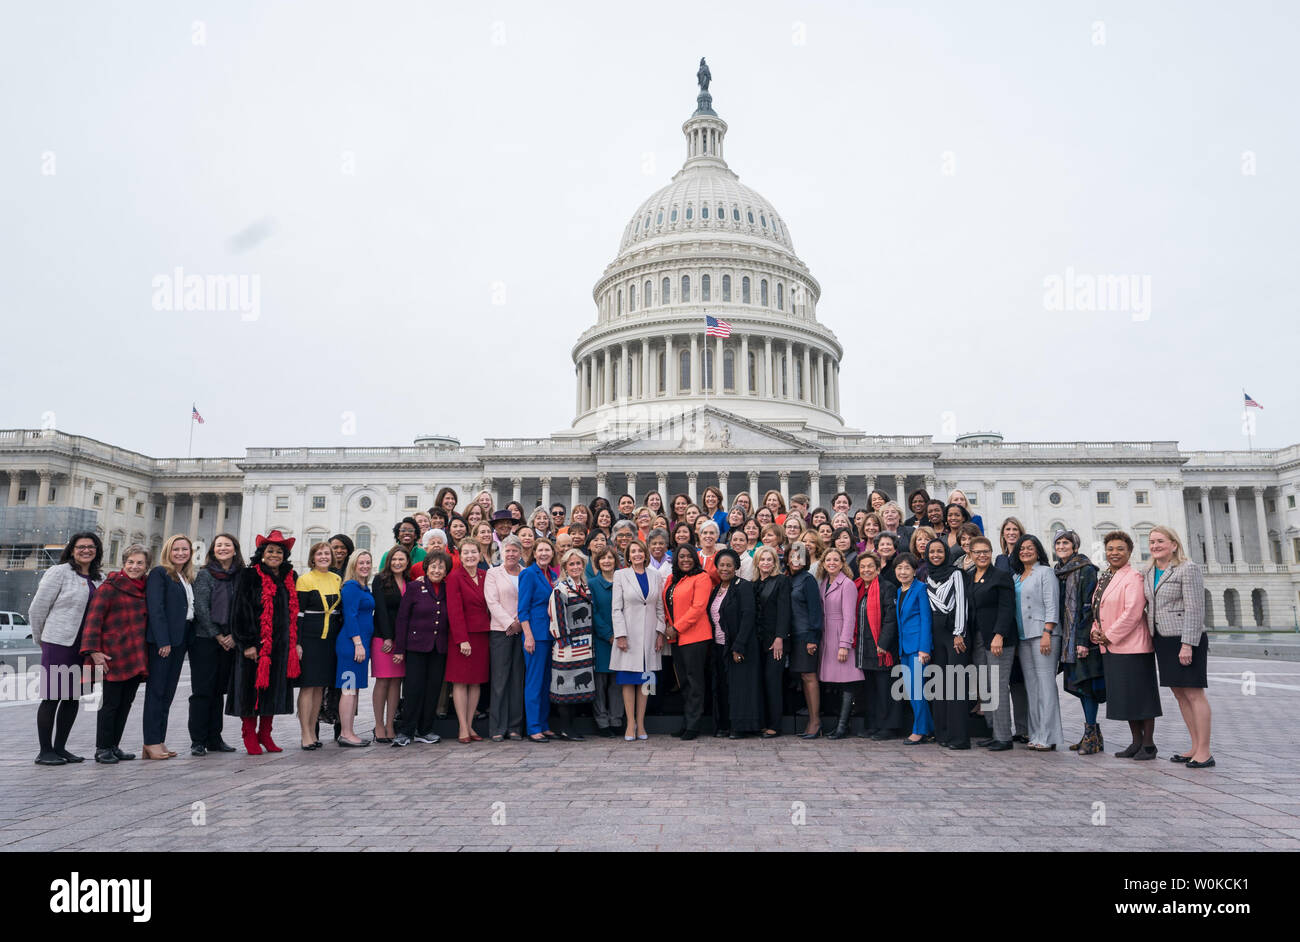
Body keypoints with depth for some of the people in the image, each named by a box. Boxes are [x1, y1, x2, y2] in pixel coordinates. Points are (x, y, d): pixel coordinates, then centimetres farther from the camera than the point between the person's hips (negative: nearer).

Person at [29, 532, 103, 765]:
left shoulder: (100, 579, 12)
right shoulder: (59, 572, -5)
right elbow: (37, 609, -3)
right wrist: (41, 639, 5)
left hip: (85, 647, 6)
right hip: (58, 643, -6)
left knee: (73, 698, 10)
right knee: (52, 697, -1)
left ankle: (60, 748, 21)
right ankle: (45, 752, 8)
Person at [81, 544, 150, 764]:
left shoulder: (145, 589, 14)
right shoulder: (110, 587, -7)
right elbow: (93, 619, -12)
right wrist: (94, 651, -20)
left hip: (137, 658, 6)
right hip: (114, 657, -6)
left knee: (126, 703, 11)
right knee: (110, 703, -1)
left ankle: (114, 746, 21)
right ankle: (102, 749, 10)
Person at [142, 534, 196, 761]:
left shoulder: (188, 578, 17)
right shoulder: (159, 573, -5)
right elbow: (155, 608, -13)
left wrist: (187, 638, 6)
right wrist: (163, 641, -18)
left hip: (180, 639, 7)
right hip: (161, 640, -7)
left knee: (168, 691, 9)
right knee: (156, 690, -4)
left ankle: (159, 741, 14)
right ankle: (151, 742, 0)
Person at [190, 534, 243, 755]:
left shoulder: (241, 576, 8)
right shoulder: (204, 574, -2)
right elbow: (201, 608, -7)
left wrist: (234, 635, -4)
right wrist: (217, 635, -9)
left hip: (230, 642, 4)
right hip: (205, 639, -4)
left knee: (218, 691, 10)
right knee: (202, 691, -2)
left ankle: (214, 739, 17)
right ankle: (198, 741, 5)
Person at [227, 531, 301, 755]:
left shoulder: (290, 579, 12)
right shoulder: (249, 576, -4)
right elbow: (241, 611, -8)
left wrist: (296, 642, 12)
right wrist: (247, 643, -14)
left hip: (281, 644, 5)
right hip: (256, 644, -5)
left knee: (274, 689, 9)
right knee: (253, 688, 0)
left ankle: (265, 734, 20)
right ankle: (250, 736, 14)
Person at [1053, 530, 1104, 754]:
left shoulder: (1086, 570, -8)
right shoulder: (1057, 572, 15)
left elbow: (1089, 606, -13)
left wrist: (1083, 639, -19)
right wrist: (1057, 635, 14)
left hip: (1082, 636, -7)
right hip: (1067, 637, 7)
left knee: (1086, 682, -8)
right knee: (1078, 684, 9)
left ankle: (1091, 735, -3)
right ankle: (1093, 735, 17)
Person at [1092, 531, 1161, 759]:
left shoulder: (1133, 577, -11)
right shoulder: (1103, 579, 15)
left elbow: (1132, 612, -19)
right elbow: (1098, 610, 20)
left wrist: (1109, 635, -16)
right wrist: (1095, 630, 3)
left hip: (1132, 646, -8)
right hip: (1110, 647, 8)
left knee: (1141, 694, 1)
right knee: (1125, 696, 14)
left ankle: (1148, 743, 12)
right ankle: (1136, 741, 24)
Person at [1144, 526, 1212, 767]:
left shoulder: (1188, 569, -10)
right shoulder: (1149, 572, 13)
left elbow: (1195, 609, -15)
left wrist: (1188, 644, -19)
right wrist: (1151, 637, 14)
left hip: (1186, 639, -8)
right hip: (1163, 640, 8)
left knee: (1193, 693, -5)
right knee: (1179, 694, 11)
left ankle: (1204, 752, 1)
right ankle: (1195, 747, 20)